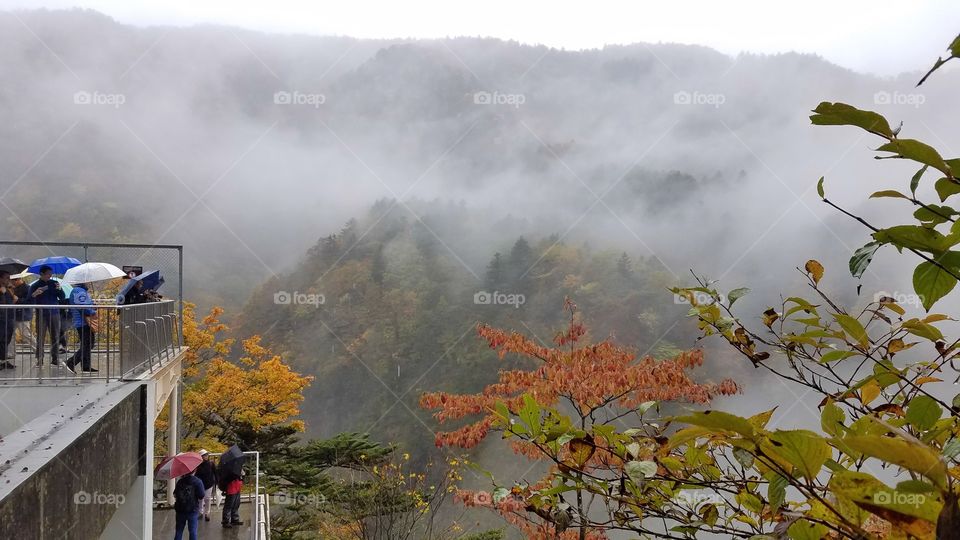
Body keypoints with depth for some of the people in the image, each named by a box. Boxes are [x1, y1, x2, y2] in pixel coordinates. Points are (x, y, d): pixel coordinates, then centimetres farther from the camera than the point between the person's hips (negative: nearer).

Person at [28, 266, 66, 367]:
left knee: (55, 338, 2)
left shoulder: (54, 284, 7)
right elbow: (30, 301, -4)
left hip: (54, 314, 2)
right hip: (41, 315, -2)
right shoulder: (35, 286, 1)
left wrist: (59, 290, -15)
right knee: (40, 338, -1)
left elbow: (63, 298, 3)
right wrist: (34, 294, -24)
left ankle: (55, 359, 7)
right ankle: (39, 360, 2)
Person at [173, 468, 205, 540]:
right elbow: (201, 498, -14)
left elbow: (175, 495, 2)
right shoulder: (198, 482, -13)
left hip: (180, 510, 3)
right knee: (193, 531, 6)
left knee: (179, 531, 14)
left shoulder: (180, 481, -2)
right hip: (193, 510, -3)